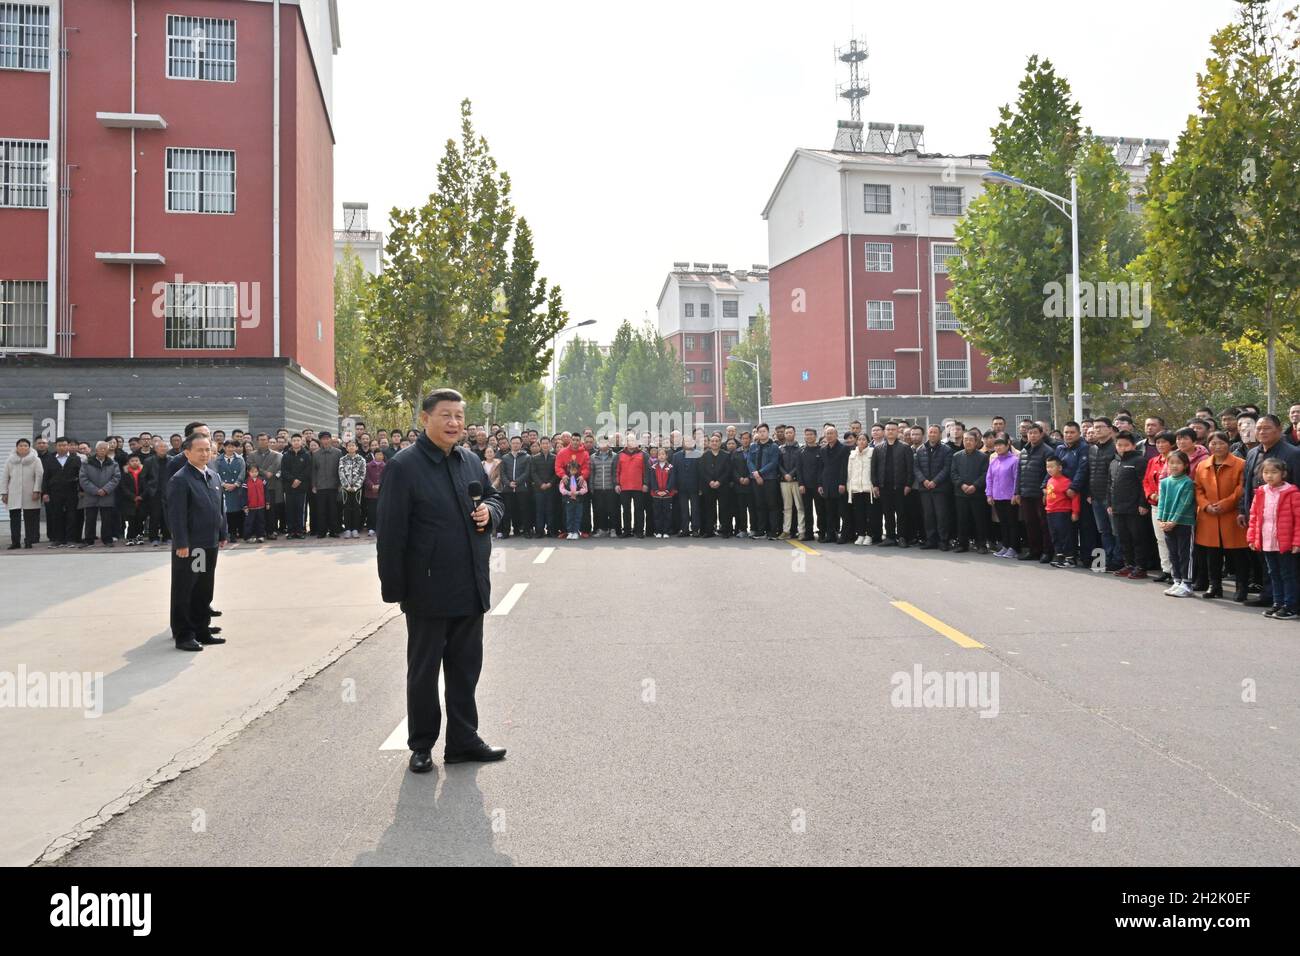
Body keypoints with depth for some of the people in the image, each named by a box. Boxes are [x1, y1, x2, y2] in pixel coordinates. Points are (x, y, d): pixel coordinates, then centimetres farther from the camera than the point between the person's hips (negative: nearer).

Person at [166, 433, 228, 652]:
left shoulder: (214, 476, 11)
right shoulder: (180, 479, -12)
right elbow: (176, 515, -16)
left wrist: (223, 534, 15)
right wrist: (181, 543, -19)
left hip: (210, 544, 8)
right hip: (189, 547, -8)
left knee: (205, 590, 15)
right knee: (184, 592, 3)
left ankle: (202, 630, 26)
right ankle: (183, 635, 10)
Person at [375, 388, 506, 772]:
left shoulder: (471, 461, 8)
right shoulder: (404, 467, -12)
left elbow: (493, 496, 23)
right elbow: (391, 532, -13)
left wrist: (489, 511, -2)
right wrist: (393, 588, -14)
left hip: (471, 589, 6)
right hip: (428, 591, -6)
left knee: (466, 668, 14)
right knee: (423, 670, 9)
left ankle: (464, 741, 27)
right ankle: (421, 747, 23)